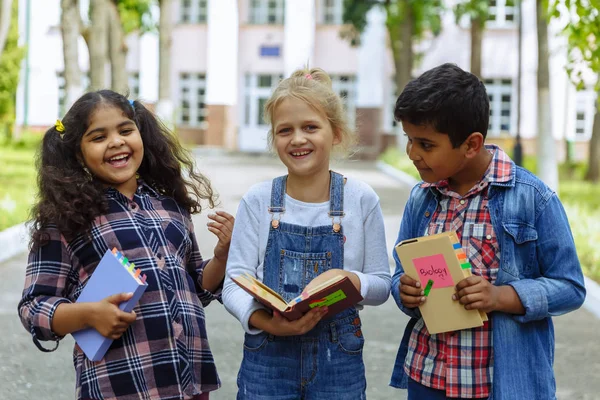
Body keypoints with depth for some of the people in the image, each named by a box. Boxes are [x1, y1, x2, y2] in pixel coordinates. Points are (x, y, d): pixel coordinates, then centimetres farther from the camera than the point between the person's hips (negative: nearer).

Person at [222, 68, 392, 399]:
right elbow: (234, 284, -5)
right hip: (268, 360, 0)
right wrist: (269, 322, -23)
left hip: (339, 362, 0)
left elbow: (381, 285, 1)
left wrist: (346, 279, -19)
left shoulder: (361, 200, -3)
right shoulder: (258, 201, -3)